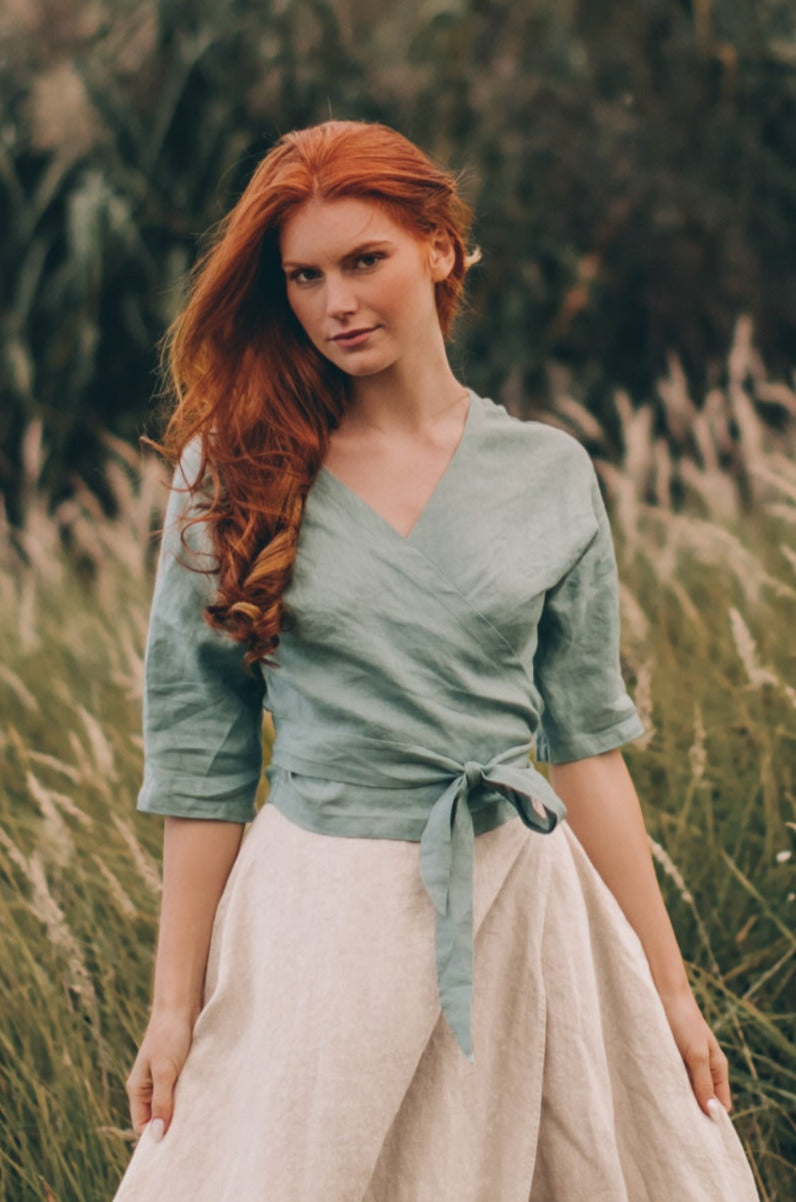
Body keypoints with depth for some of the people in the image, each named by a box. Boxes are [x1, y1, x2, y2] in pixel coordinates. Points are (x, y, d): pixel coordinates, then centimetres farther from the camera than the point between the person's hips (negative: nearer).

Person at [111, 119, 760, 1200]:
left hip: (519, 910, 2)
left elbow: (587, 740, 6)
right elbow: (198, 754, 0)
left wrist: (669, 988, 5)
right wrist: (174, 1004, -1)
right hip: (315, 921, -2)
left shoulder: (550, 474, 3)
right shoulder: (234, 471, -2)